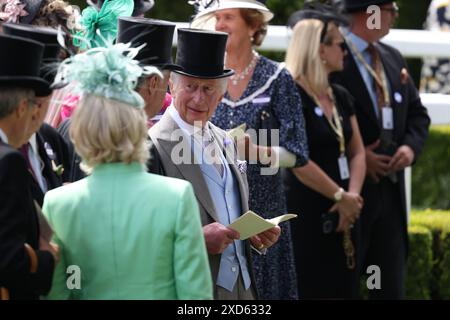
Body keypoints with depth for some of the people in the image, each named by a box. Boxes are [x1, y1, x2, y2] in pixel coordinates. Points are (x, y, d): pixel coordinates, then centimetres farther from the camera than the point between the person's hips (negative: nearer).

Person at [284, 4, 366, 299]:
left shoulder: (341, 97, 11)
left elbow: (357, 152, 10)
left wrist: (352, 196, -7)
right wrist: (341, 196, -11)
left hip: (341, 215, 8)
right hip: (306, 214, -8)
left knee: (343, 288, 9)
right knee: (312, 290, -4)